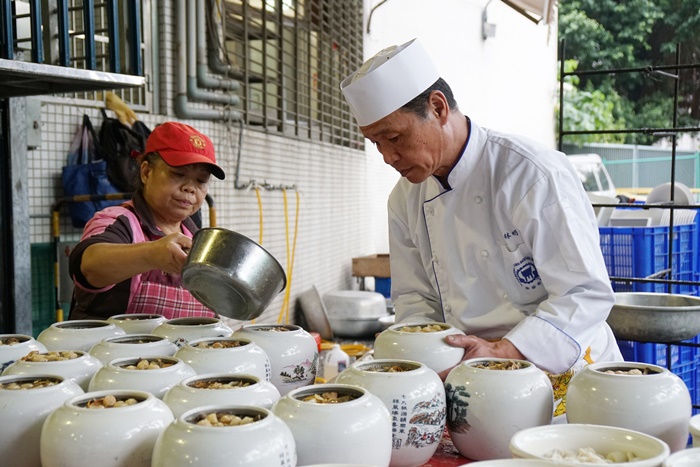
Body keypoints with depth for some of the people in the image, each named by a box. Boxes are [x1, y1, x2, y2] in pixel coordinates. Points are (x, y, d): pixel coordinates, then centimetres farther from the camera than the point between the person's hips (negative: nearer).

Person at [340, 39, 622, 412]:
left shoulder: (534, 174, -15)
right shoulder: (406, 199, 5)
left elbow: (587, 293, -16)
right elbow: (413, 297, 13)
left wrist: (503, 352, -26)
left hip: (562, 374, -5)